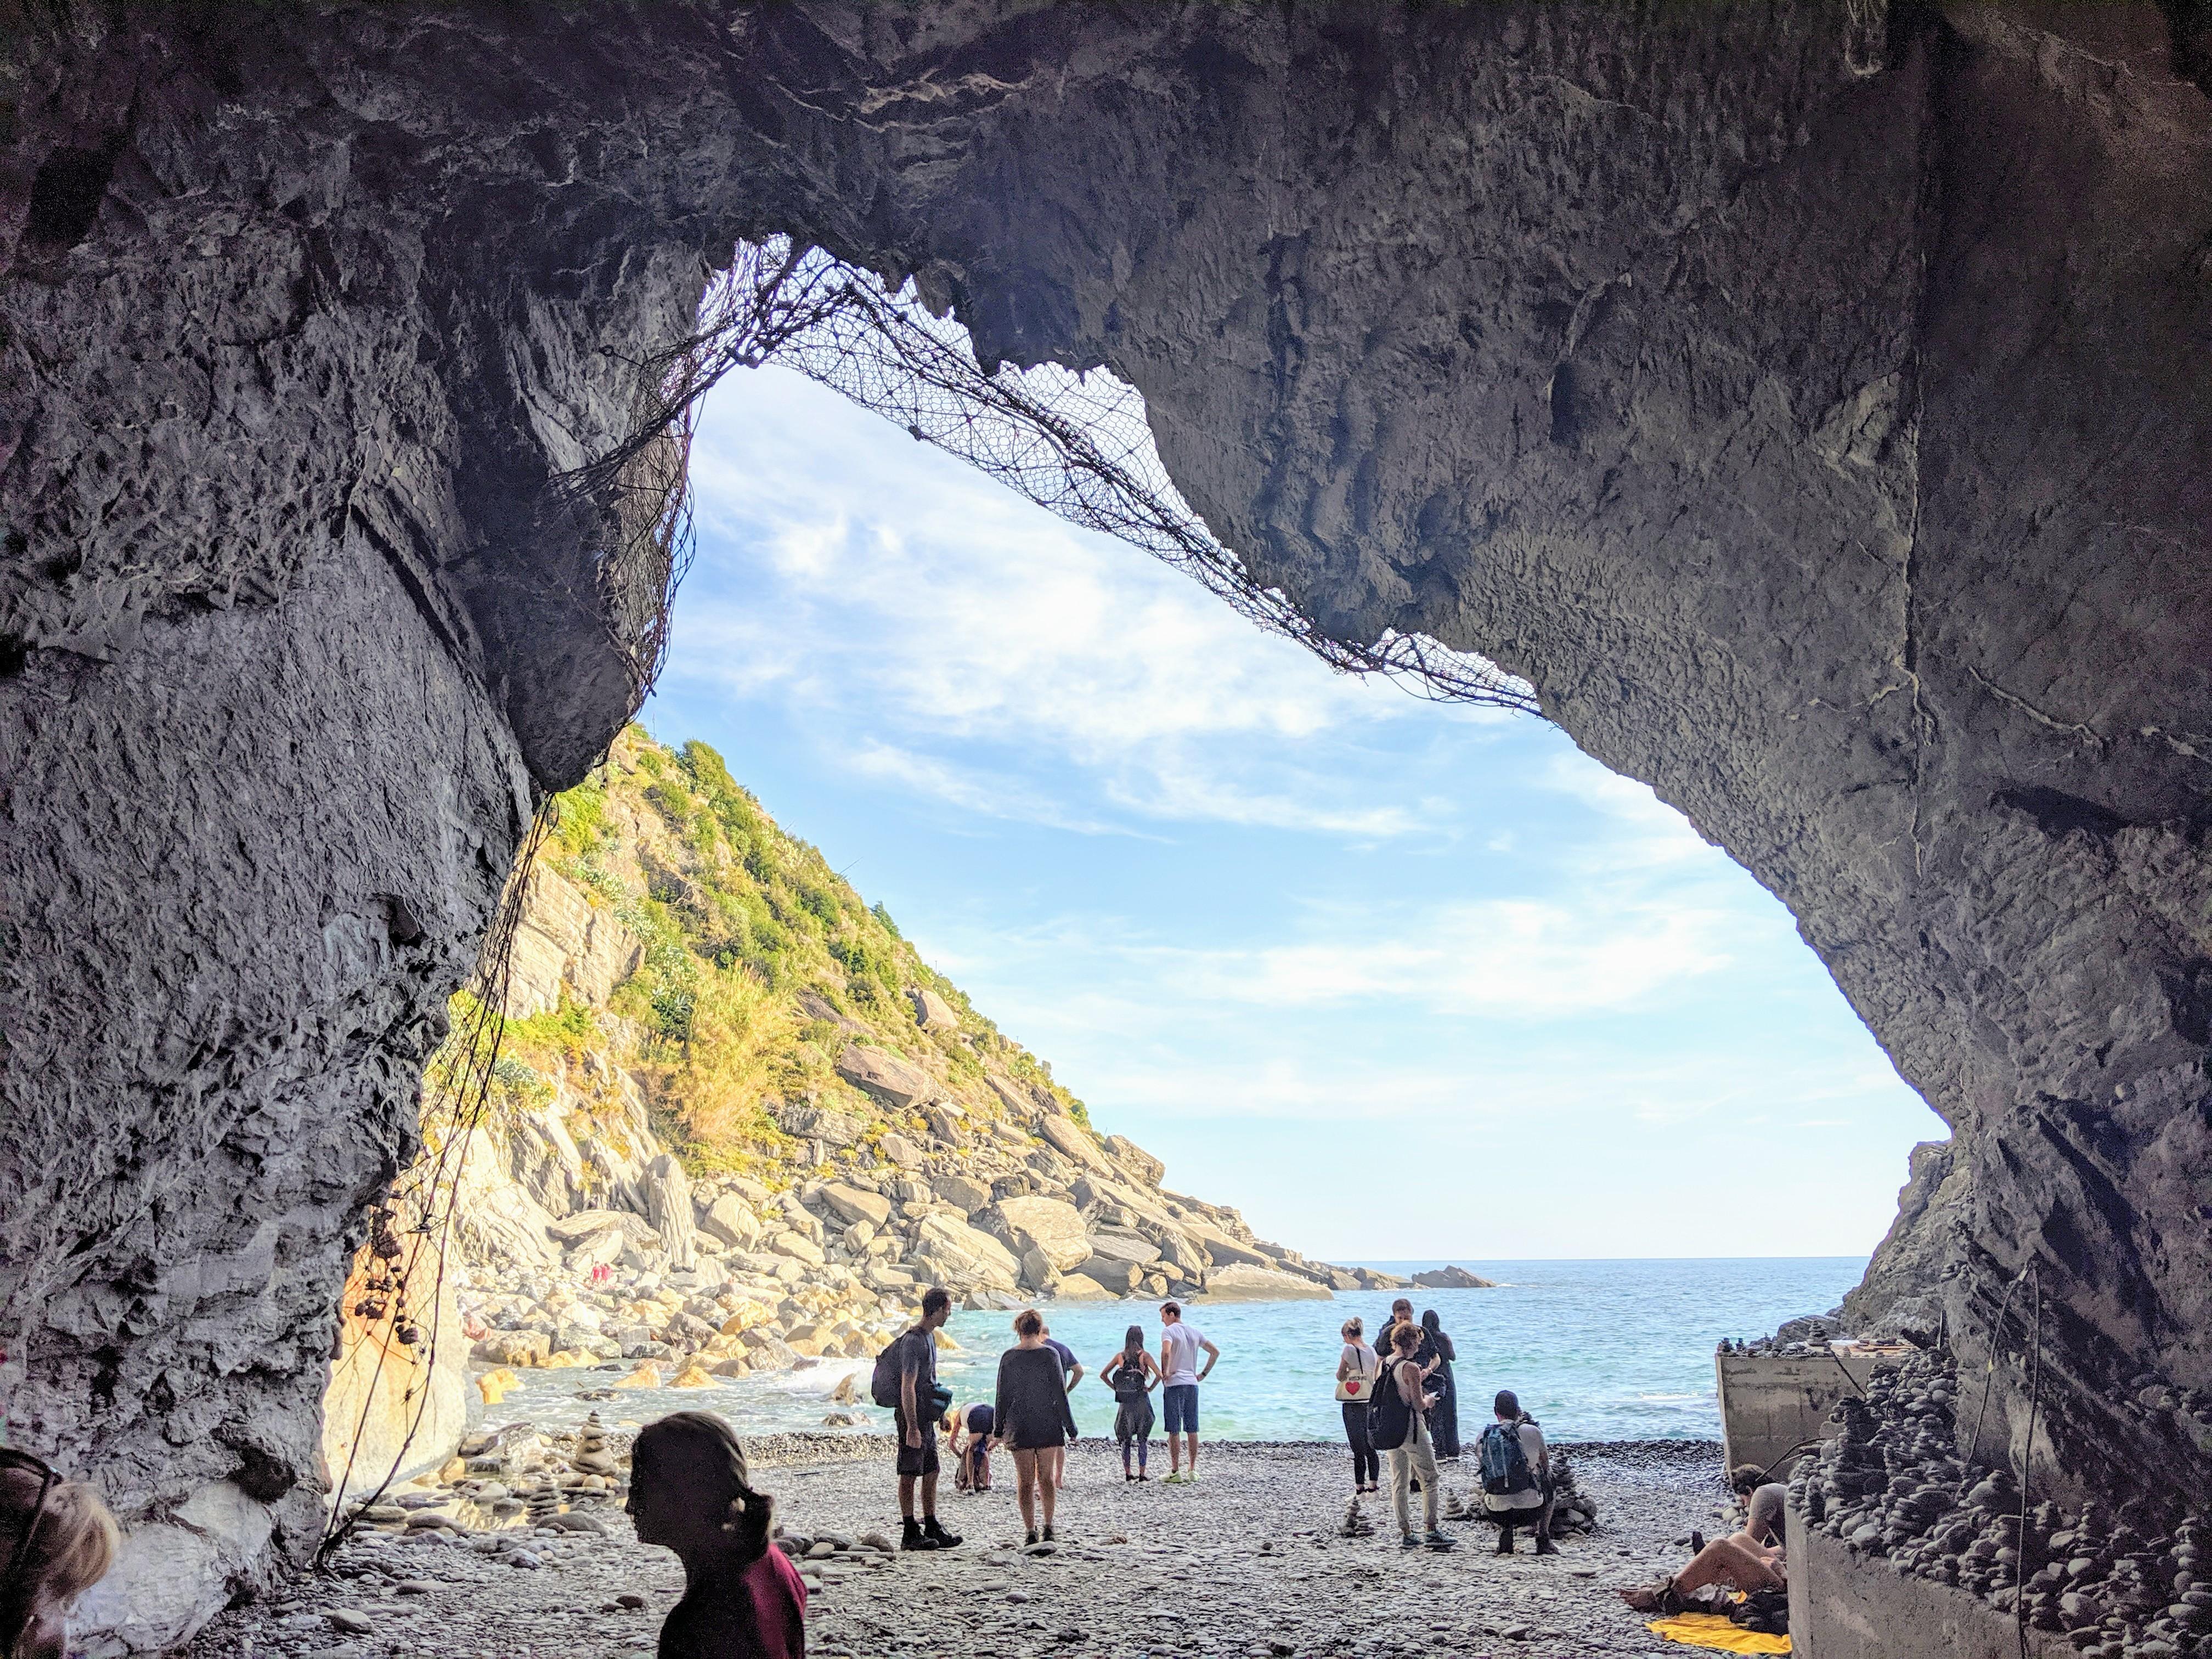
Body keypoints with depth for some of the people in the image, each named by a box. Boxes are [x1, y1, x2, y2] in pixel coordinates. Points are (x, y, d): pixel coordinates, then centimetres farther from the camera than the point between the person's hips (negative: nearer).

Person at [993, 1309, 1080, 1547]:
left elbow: (1003, 1396, 1)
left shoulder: (1009, 1357, -3)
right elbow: (1060, 1394, -5)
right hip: (1047, 1425, 0)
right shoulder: (1049, 1355, -7)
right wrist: (1070, 1427, 1)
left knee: (1025, 1480, 6)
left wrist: (999, 1429, 10)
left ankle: (1030, 1532, 5)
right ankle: (1048, 1528, 14)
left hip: (1018, 1426, 0)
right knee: (1046, 1477, 13)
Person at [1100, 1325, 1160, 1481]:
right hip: (1141, 1401, -3)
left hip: (1125, 1402, 3)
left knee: (1125, 1438, 11)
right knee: (1143, 1439, 6)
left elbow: (1103, 1375, 5)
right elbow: (1159, 1374, -16)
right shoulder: (1144, 1355, -5)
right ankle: (1142, 1474, 6)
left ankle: (1127, 1473, 12)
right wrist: (1150, 1388, -3)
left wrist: (1116, 1388, 9)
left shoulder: (1120, 1356, 4)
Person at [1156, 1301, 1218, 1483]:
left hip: (1174, 1385, -6)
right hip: (1192, 1384, 6)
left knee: (1174, 1430, 0)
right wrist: (1203, 1374, 16)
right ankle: (1193, 1470, 13)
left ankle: (1175, 1471, 1)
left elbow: (1166, 1352, -26)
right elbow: (1215, 1352, 16)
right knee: (1192, 1429, 10)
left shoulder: (1168, 1331, -7)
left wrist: (1165, 1373, -14)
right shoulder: (1195, 1332, 13)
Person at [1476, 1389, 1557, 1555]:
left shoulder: (1482, 1437, 2)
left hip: (1497, 1513, 2)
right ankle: (1543, 1541, 22)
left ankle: (1504, 1532, 16)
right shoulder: (1532, 1431, -4)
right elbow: (1546, 1463, 14)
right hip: (1531, 1509, -1)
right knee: (1551, 1489, 33)